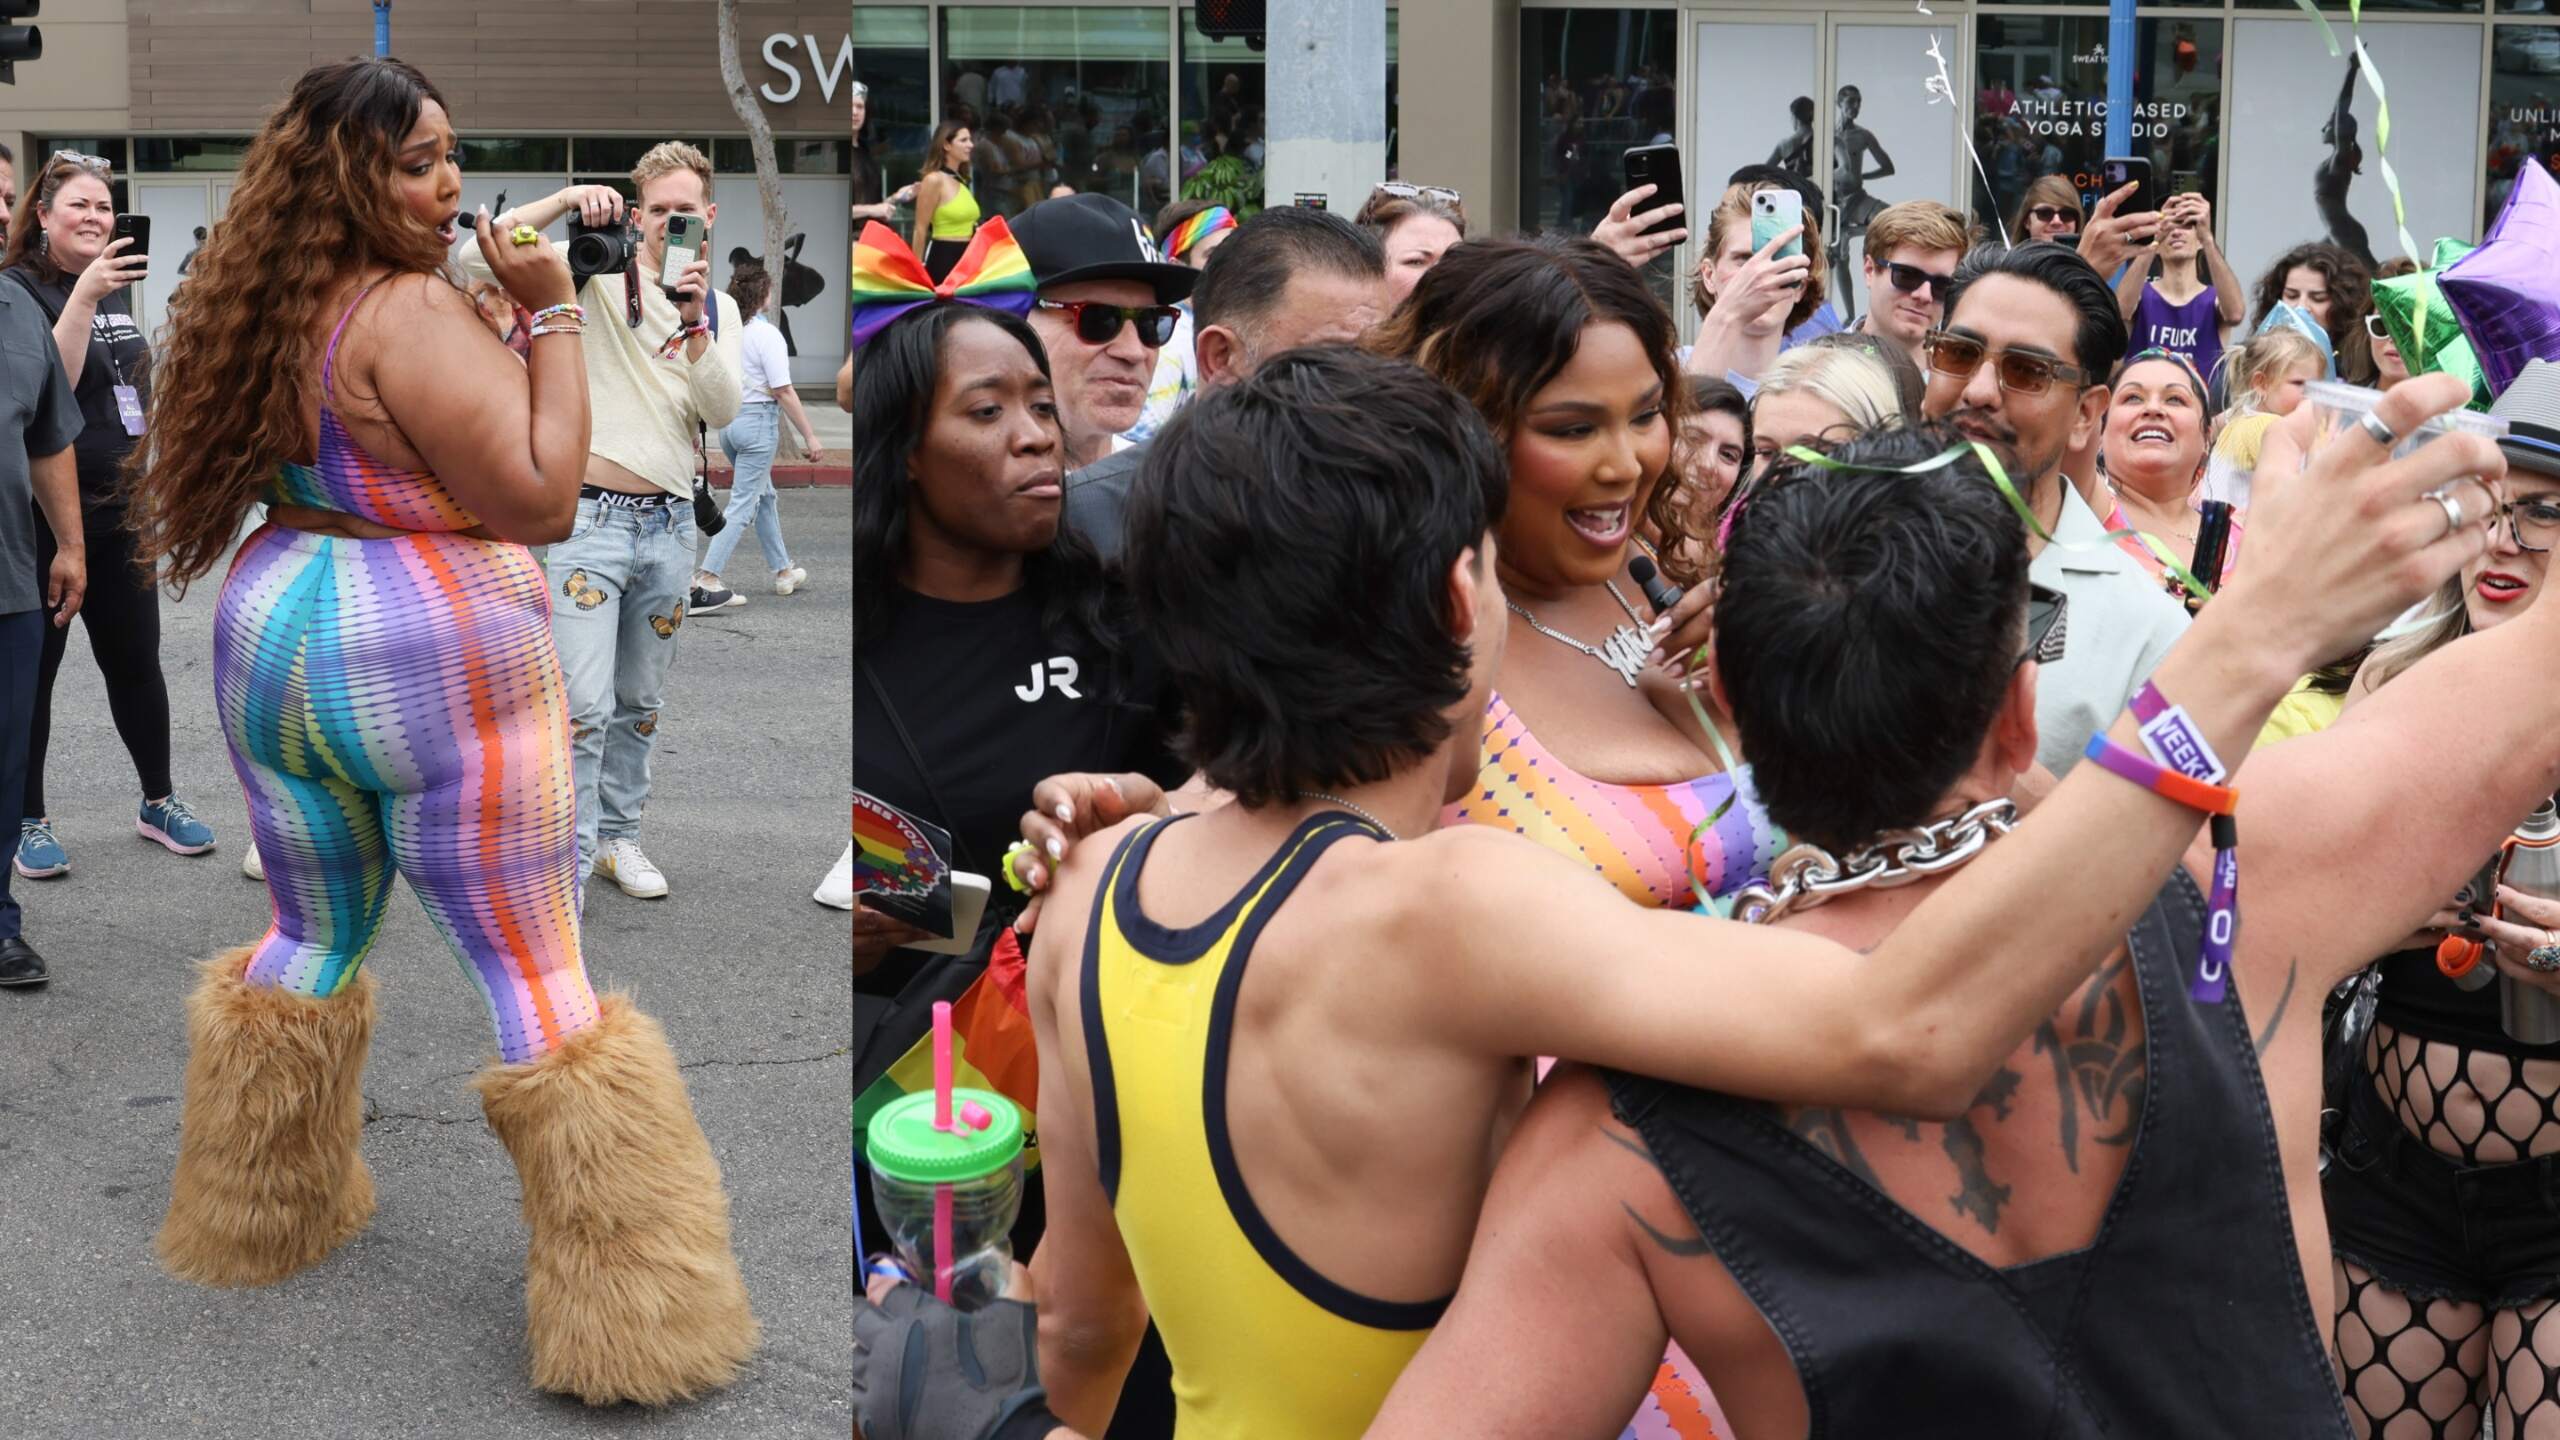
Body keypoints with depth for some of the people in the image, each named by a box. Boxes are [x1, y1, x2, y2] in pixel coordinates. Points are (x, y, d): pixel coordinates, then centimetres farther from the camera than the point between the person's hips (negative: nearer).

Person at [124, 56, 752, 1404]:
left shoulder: (280, 311, 7)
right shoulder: (417, 313, -18)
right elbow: (542, 499, -21)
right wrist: (552, 313, -16)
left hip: (276, 639, 8)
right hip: (433, 672, -8)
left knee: (314, 932, 24)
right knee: (536, 977, -2)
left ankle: (259, 1214, 38)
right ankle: (630, 1314, 2)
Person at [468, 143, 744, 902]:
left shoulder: (719, 308, 11)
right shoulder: (601, 277, -2)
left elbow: (723, 412, -5)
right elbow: (478, 256, -14)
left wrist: (695, 323, -18)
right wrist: (567, 199, -23)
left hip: (669, 525, 5)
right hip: (590, 519, -5)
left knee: (642, 703, 16)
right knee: (583, 707, -12)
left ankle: (618, 834, 32)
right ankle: (564, 871, -6)